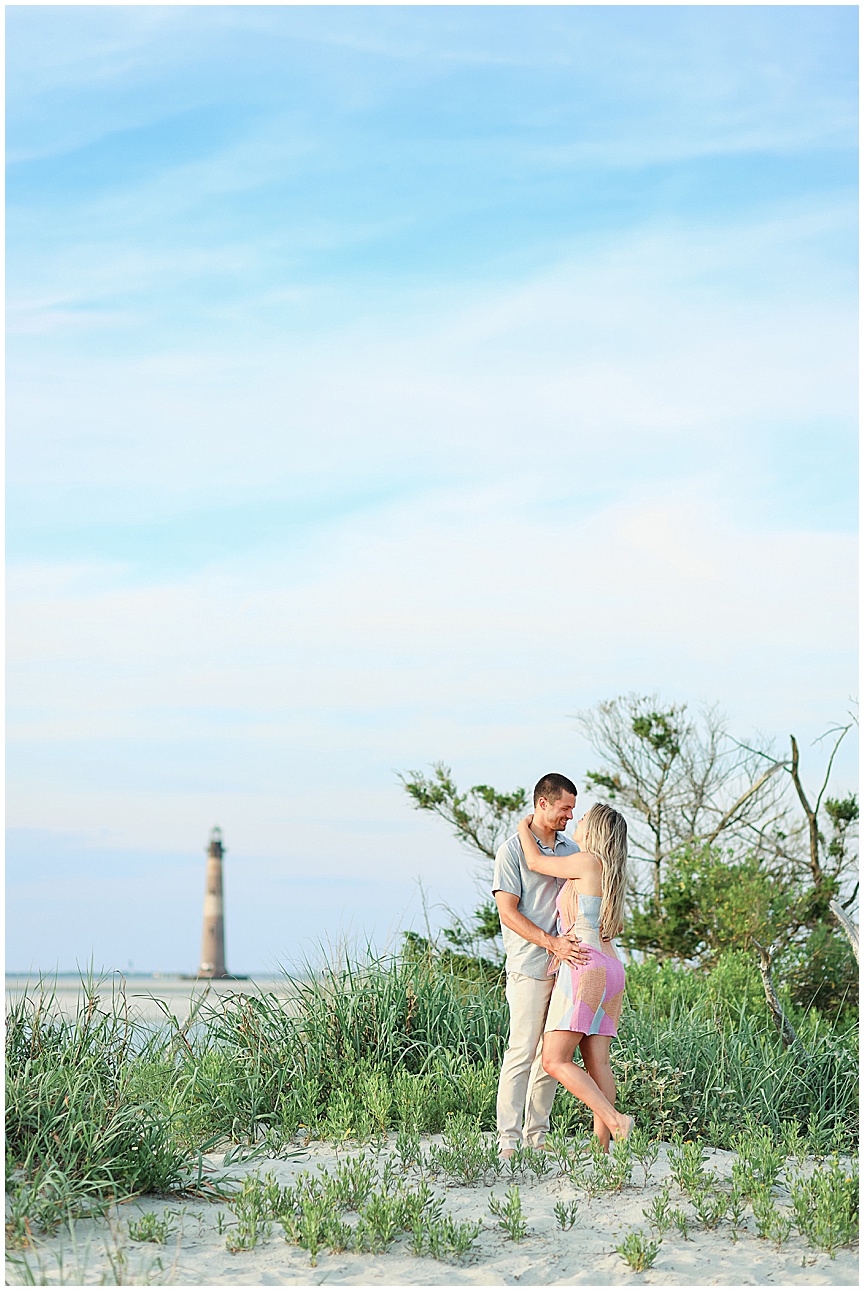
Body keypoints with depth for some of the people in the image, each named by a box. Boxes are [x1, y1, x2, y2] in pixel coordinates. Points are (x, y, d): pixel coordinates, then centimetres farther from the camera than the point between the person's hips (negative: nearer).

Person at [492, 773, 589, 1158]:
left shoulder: (570, 850, 16)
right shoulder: (513, 850, -3)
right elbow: (508, 912, -9)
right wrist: (551, 942, -18)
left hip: (565, 964, 6)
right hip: (530, 967, -6)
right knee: (522, 1051, -9)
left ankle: (537, 1133, 12)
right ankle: (508, 1137, -7)